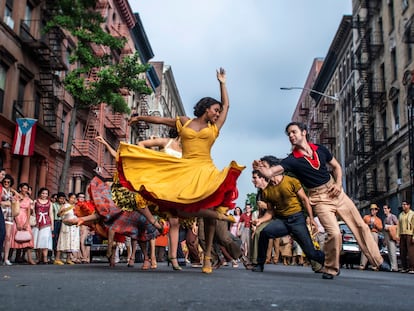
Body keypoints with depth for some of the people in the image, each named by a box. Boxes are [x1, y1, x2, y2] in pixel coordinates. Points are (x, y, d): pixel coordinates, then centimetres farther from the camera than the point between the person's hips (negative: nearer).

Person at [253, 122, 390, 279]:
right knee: (334, 233, -19)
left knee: (360, 226, 7)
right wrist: (261, 168, -48)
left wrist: (338, 184, -4)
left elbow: (336, 167, 13)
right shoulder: (292, 160, -12)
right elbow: (270, 172, -26)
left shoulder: (320, 149, 0)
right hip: (319, 199, -4)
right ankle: (331, 269, 4)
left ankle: (377, 260, 23)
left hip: (335, 192, 4)